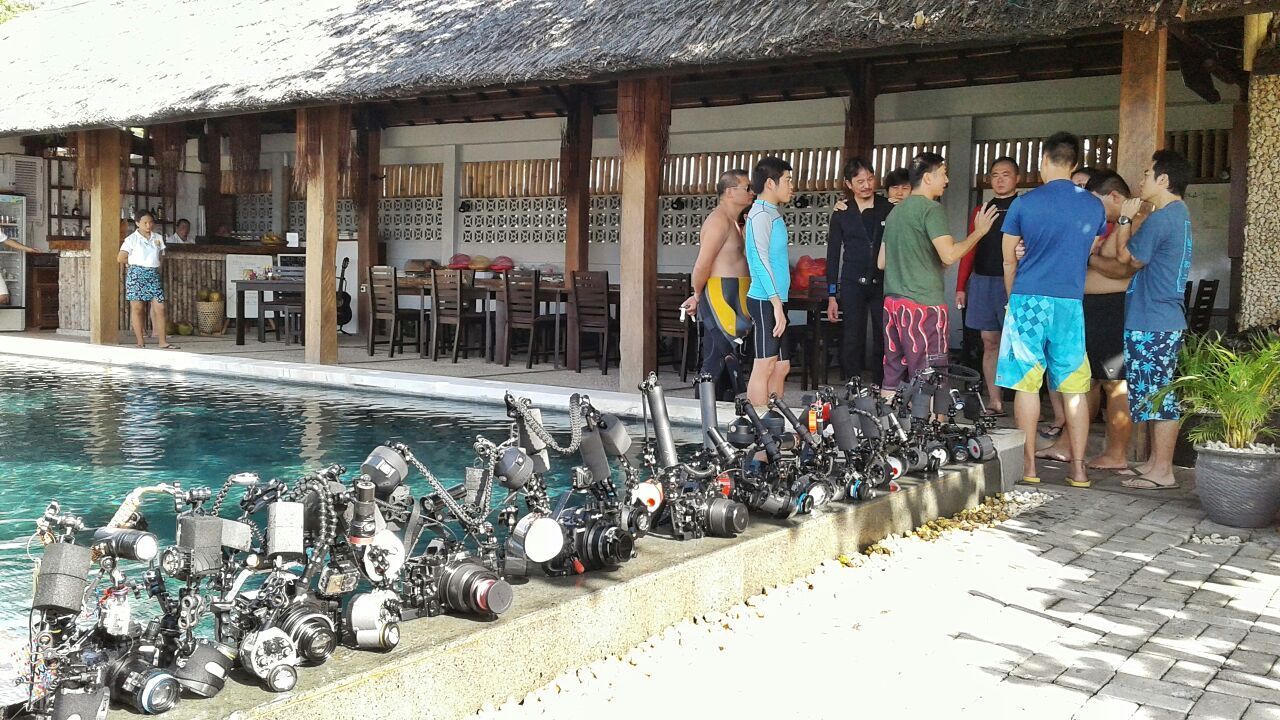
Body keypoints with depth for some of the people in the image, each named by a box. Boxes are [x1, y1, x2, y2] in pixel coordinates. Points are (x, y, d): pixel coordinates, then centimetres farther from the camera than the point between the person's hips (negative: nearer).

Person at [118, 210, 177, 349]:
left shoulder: (158, 238, 12)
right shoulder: (132, 239, -2)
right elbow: (120, 258, -4)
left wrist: (154, 263, 8)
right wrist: (135, 260, 3)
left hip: (153, 274, 4)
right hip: (136, 274, -4)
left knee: (159, 307, -3)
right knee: (137, 308, 0)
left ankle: (163, 341, -2)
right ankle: (140, 341, 4)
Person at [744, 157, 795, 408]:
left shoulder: (773, 213, 18)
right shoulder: (761, 214, -11)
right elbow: (761, 260, -18)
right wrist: (777, 304, -22)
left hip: (774, 300, 9)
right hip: (766, 301, -9)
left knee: (781, 366, 10)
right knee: (764, 366, -7)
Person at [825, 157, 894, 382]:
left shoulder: (889, 209, 4)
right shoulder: (842, 214, 6)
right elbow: (833, 255, 7)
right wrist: (832, 296, 3)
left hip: (884, 284, 0)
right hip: (852, 285, 0)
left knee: (884, 341, 0)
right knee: (852, 342, -2)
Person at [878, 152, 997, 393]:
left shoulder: (895, 211, 17)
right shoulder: (931, 209, -9)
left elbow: (881, 262, 20)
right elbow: (950, 255, -19)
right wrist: (979, 231, -5)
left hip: (893, 301, 8)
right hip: (923, 304, -8)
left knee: (892, 377, 9)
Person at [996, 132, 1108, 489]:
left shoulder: (1024, 203, -2)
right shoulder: (1094, 206, 5)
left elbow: (1009, 260, 5)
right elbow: (1090, 253, 18)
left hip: (1028, 299, -2)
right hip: (1070, 303, 2)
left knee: (1027, 384, 3)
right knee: (1073, 387, 6)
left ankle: (1029, 465, 6)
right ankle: (1078, 469, 8)